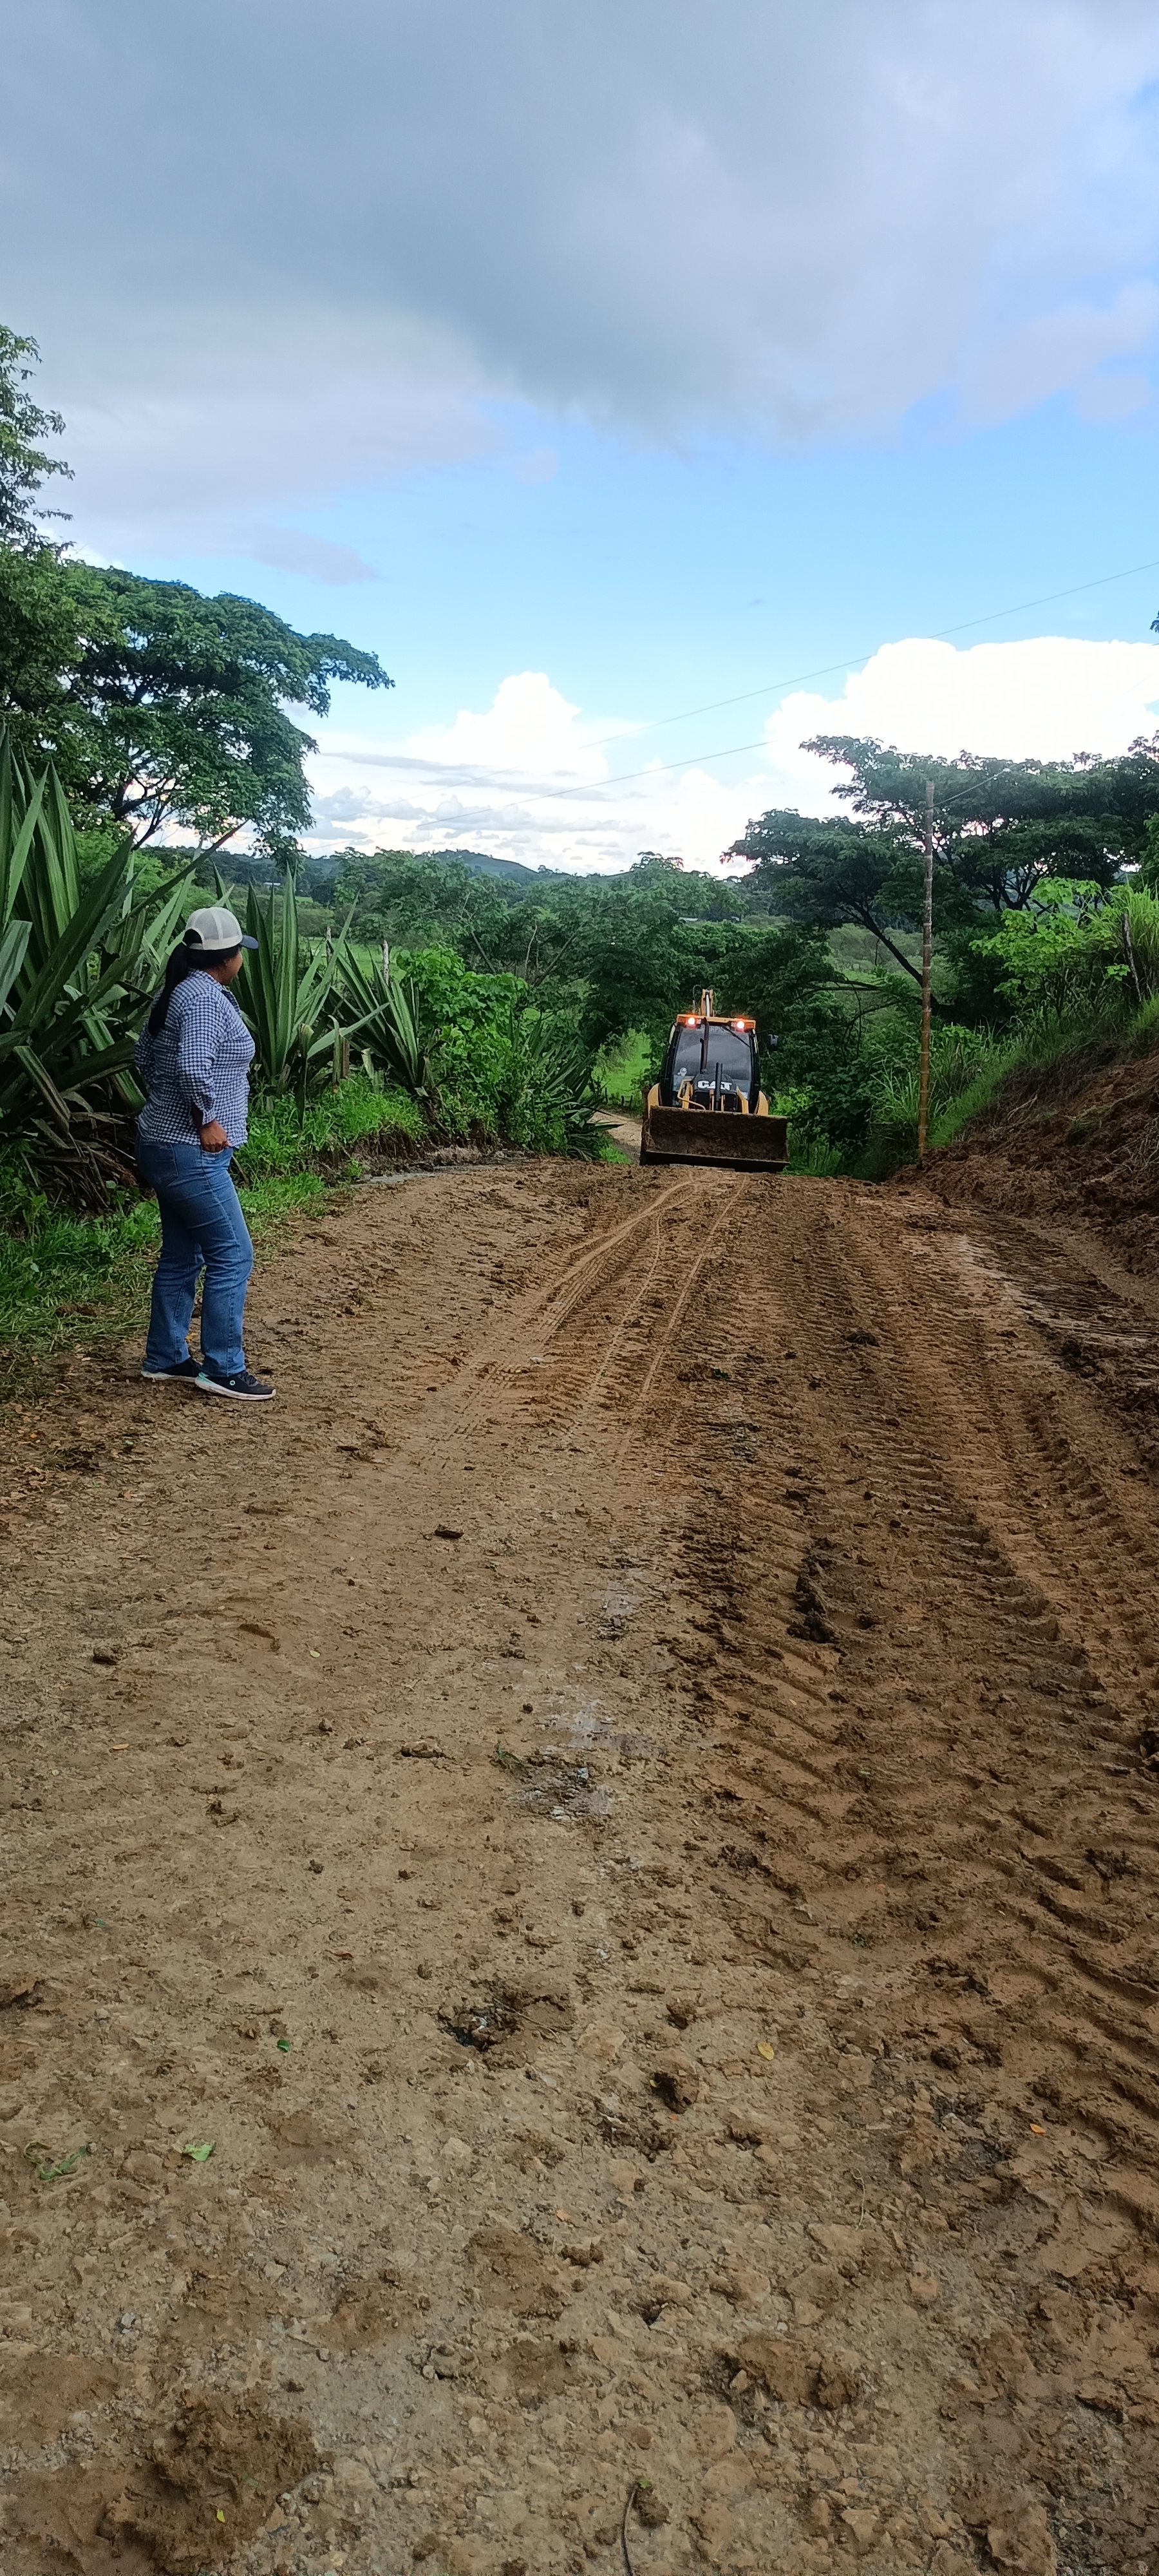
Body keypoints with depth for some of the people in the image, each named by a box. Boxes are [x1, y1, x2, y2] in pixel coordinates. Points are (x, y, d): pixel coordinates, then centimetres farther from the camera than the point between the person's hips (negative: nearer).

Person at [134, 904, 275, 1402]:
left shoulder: (178, 992, 14)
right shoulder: (206, 998, -17)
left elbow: (144, 1055, 21)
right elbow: (193, 1065, -29)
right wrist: (209, 1118, -18)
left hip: (166, 1144, 10)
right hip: (192, 1152, -10)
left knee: (182, 1256, 16)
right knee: (232, 1255, -6)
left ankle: (165, 1357, 24)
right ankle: (222, 1368, -3)